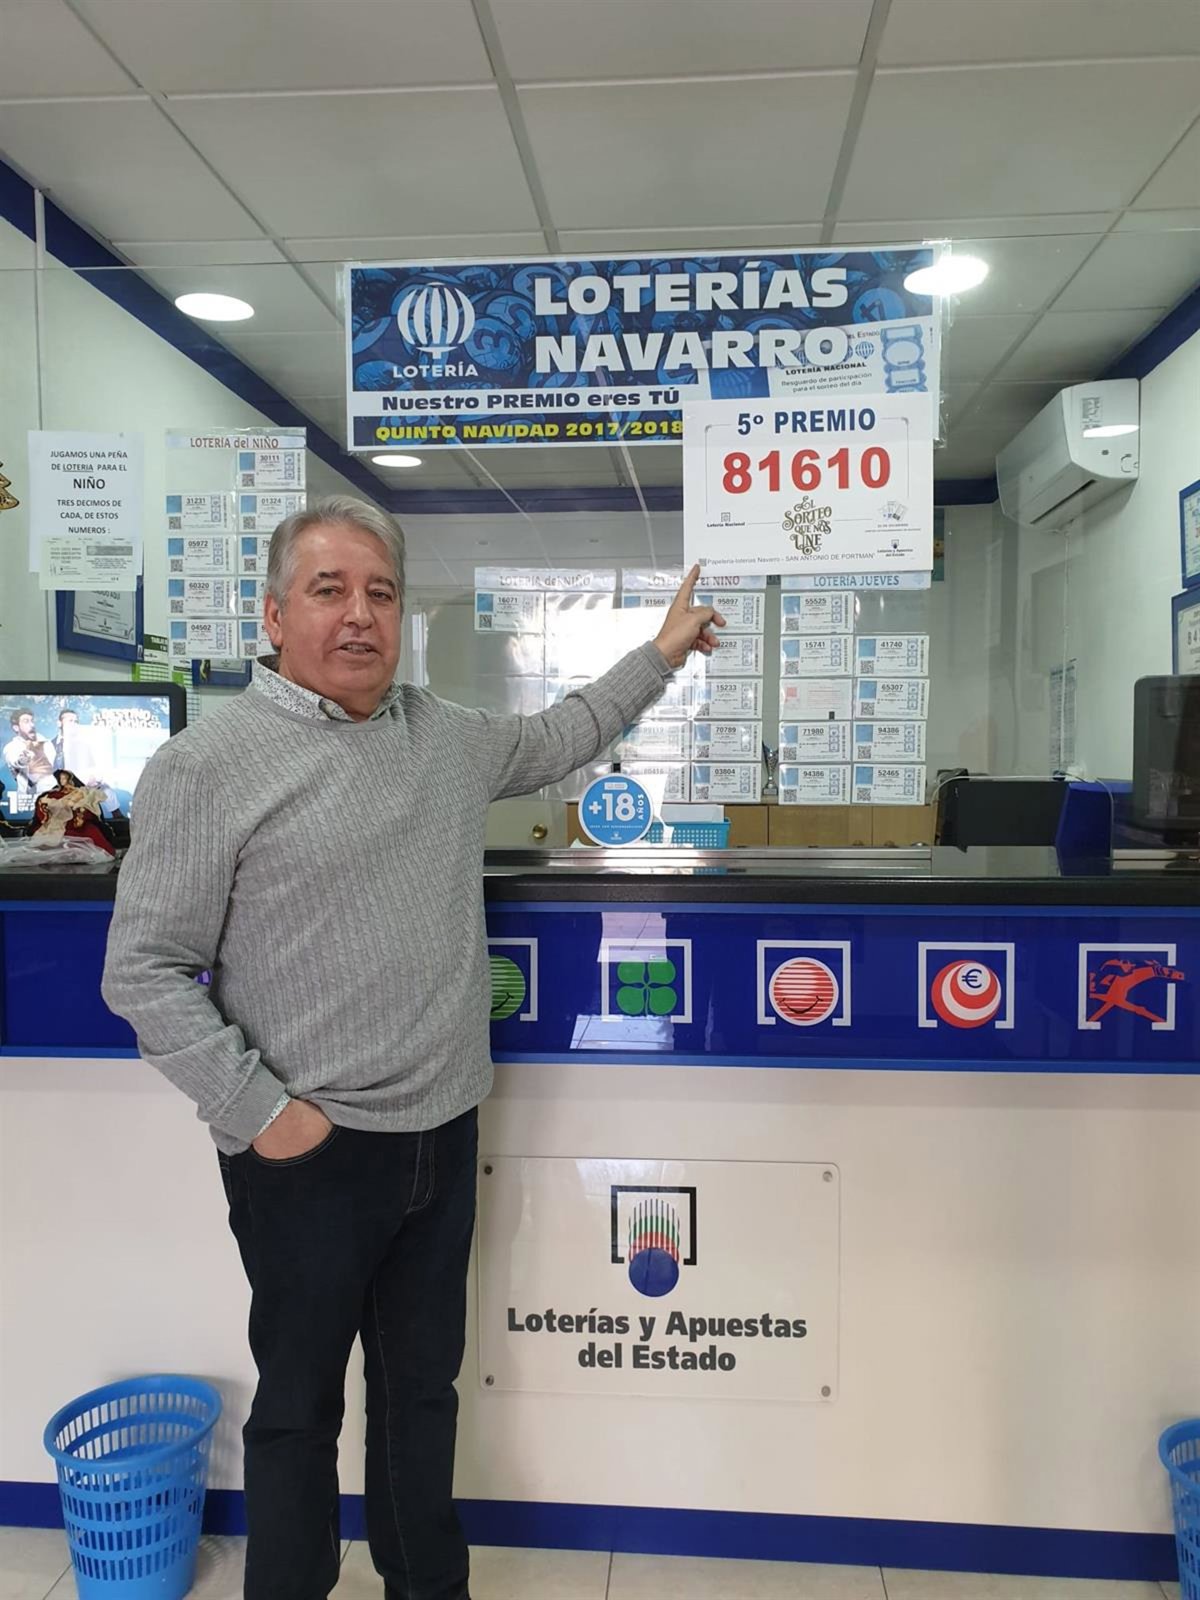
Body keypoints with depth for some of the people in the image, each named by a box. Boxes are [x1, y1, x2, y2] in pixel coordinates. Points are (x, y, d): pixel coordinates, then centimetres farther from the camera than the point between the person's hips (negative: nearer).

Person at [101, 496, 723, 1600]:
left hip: (444, 1134, 6)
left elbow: (554, 741, 24)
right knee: (300, 1403, 15)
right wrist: (256, 1109, -15)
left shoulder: (447, 734, 6)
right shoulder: (209, 764, -12)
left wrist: (658, 656, 23)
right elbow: (145, 971, -11)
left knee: (425, 1384, 22)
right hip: (310, 1152, -5)